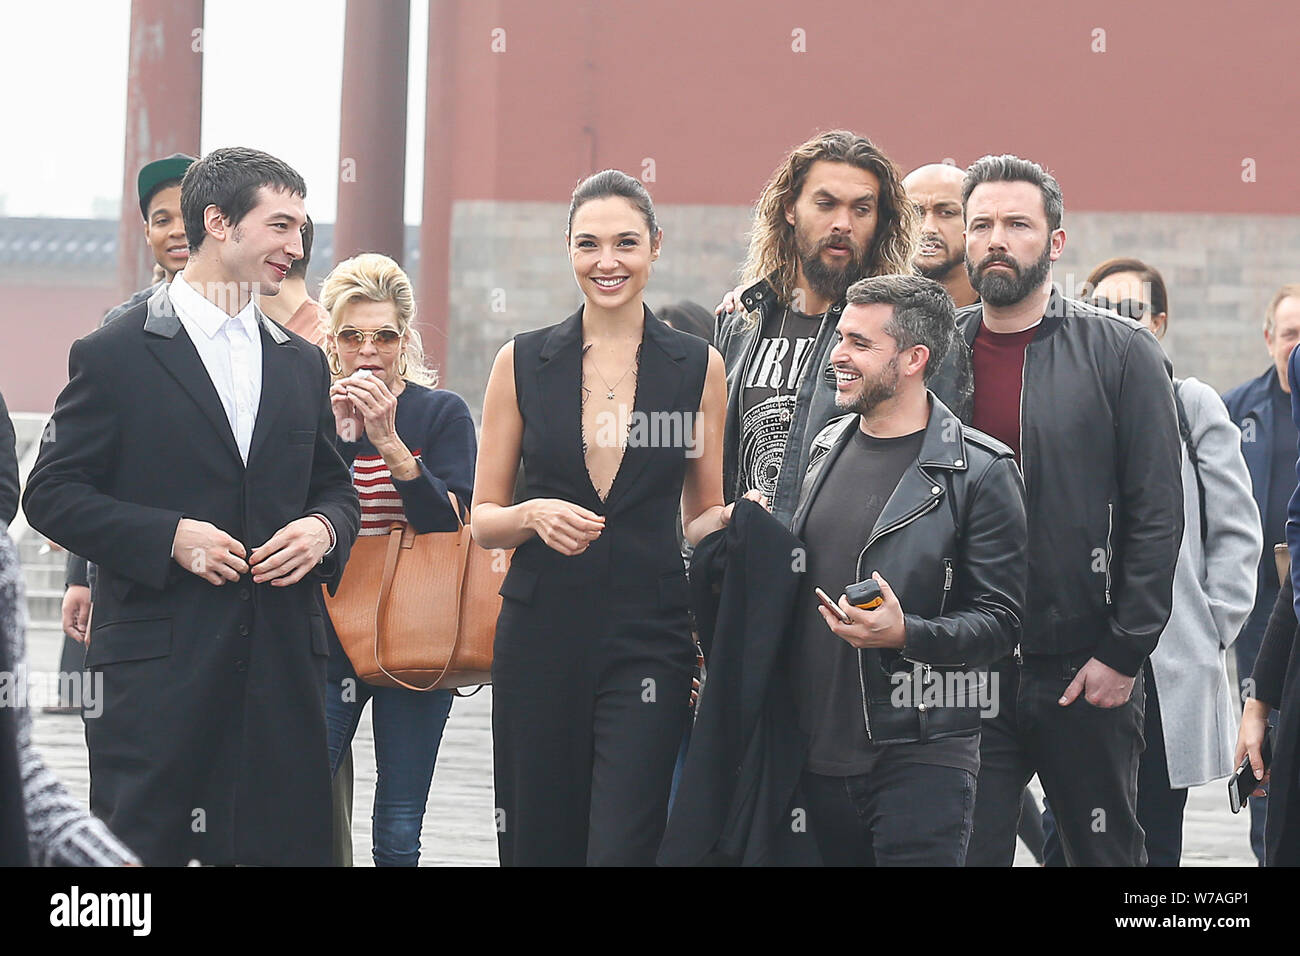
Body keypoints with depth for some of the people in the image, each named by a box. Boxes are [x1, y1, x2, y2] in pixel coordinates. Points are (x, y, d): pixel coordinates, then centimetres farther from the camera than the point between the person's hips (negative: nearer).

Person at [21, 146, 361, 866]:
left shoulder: (302, 364, 17)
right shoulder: (114, 356, 0)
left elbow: (335, 487, 24)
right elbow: (52, 494, -3)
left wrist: (323, 529, 0)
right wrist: (168, 537, -15)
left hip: (283, 664, 5)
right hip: (159, 664, -5)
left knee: (289, 844, 2)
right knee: (141, 845, -5)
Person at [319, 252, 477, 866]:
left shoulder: (441, 413, 2)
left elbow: (452, 526, -9)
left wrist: (389, 440, -19)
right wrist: (330, 434, -13)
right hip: (324, 642, 1)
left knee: (398, 836, 1)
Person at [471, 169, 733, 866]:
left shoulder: (698, 368, 5)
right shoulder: (522, 363, 5)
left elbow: (701, 519, 13)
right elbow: (483, 520, 8)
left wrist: (736, 519, -9)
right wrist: (534, 515, -13)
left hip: (649, 637, -1)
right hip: (540, 633, 1)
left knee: (622, 848, -11)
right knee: (537, 846, 4)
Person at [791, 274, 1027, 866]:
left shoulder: (979, 471, -6)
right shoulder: (827, 447, 15)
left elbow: (1001, 621, -9)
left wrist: (906, 634, -22)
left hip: (922, 757, -6)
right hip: (821, 751, 6)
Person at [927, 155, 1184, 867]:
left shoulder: (1120, 353, -1)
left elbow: (1156, 514, -4)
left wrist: (1123, 654, -9)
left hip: (1086, 672, -2)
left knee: (1106, 849, 9)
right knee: (965, 849, 0)